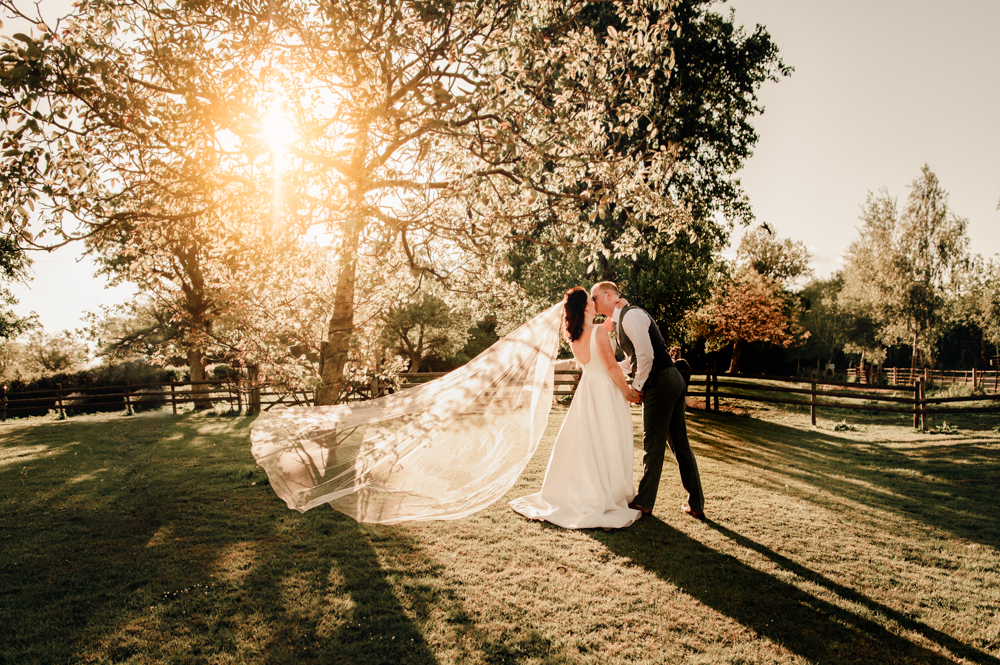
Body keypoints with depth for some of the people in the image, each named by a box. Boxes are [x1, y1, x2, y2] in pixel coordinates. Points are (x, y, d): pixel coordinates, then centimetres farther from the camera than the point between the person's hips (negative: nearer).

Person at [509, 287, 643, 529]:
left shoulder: (574, 336, 4)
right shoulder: (598, 332, -18)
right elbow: (611, 366, -18)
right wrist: (627, 391, -7)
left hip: (587, 390, 7)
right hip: (605, 391, -7)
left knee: (583, 443, 14)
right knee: (608, 445, 2)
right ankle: (607, 498, 10)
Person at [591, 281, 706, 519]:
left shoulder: (630, 315, -13)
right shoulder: (618, 320, 18)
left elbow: (646, 354, -21)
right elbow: (633, 359, 26)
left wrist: (636, 386, -11)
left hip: (660, 383, -10)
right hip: (672, 381, 10)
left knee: (653, 443, 0)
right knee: (679, 442, 12)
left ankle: (645, 501, 11)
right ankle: (696, 504, 18)